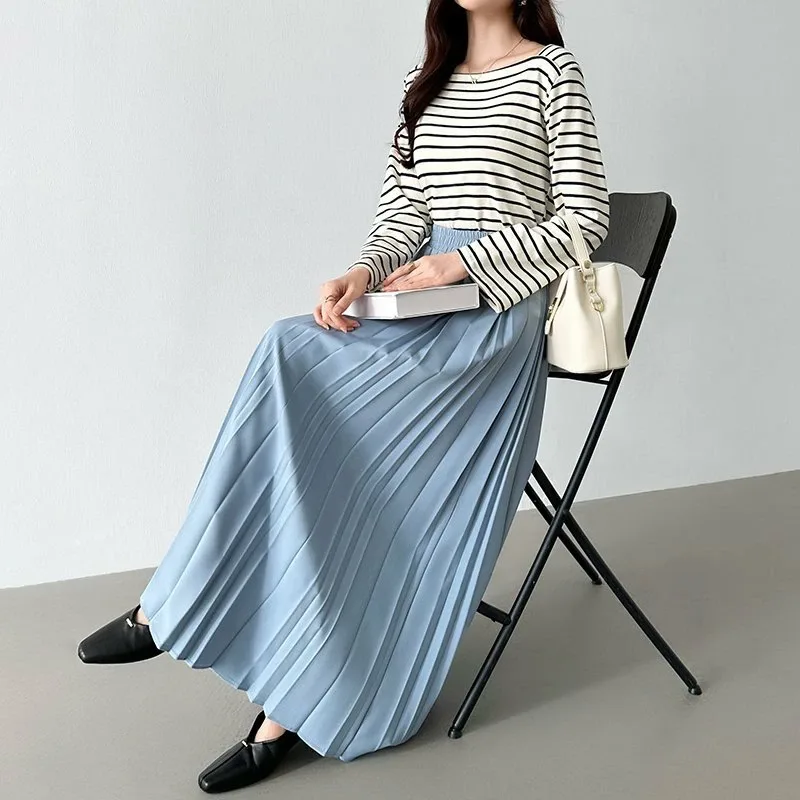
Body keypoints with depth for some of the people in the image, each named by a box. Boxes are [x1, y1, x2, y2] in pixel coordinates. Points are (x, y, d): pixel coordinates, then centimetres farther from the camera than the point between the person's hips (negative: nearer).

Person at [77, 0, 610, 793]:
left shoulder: (552, 71, 1)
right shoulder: (429, 78, 18)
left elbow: (584, 218, -5)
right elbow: (404, 210, 14)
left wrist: (459, 264, -13)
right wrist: (363, 274, -6)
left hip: (495, 312, -5)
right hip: (423, 307, 6)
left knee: (296, 362, -25)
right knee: (290, 362, -23)